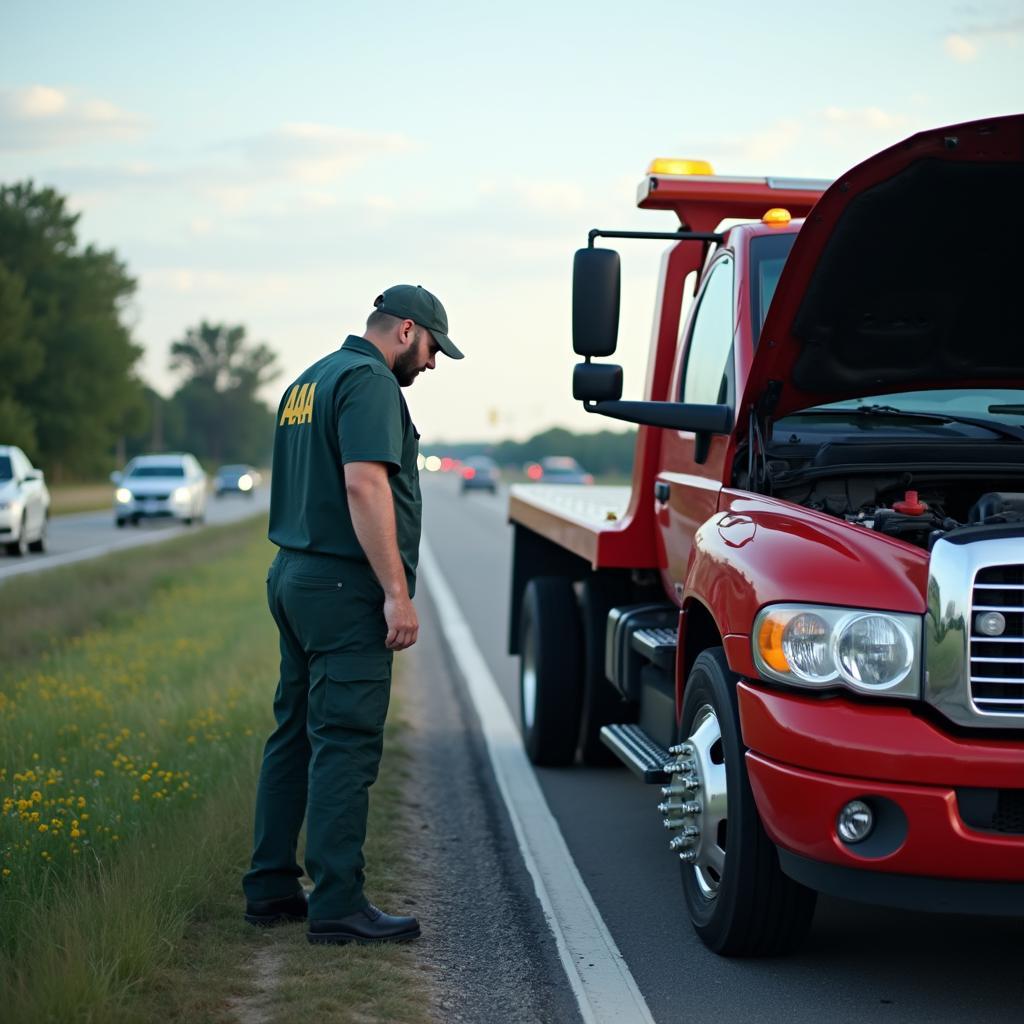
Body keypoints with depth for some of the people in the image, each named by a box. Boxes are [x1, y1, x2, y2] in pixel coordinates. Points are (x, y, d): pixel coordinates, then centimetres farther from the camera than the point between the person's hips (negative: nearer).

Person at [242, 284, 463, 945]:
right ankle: (338, 905, -9)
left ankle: (271, 888, 18)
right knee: (345, 744, -9)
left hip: (293, 576, 10)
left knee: (296, 734, 14)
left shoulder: (308, 383, 20)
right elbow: (364, 483, -22)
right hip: (343, 586, -10)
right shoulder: (369, 381, -11)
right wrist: (397, 592, -23)